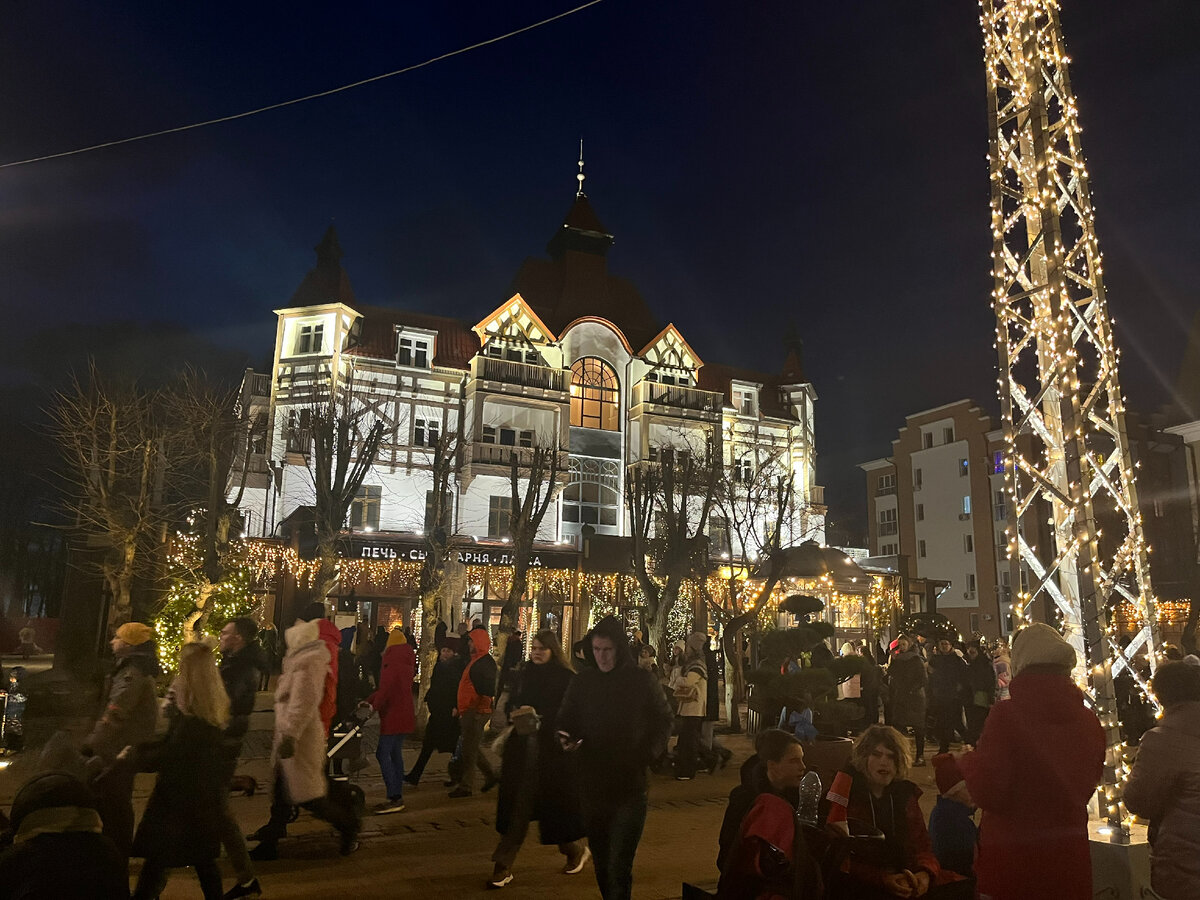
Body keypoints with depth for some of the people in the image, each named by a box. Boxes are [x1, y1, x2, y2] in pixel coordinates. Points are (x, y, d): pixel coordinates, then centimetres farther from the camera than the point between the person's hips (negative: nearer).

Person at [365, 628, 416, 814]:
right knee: (395, 753, 13)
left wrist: (374, 706, -7)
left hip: (392, 715, -9)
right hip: (404, 715, 9)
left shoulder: (393, 662, -13)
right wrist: (370, 701, 18)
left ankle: (394, 798, -12)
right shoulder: (406, 661, 16)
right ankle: (397, 797, 17)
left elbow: (386, 688, -20)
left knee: (383, 753, -8)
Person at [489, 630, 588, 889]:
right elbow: (511, 704, 14)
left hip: (554, 749, -4)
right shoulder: (523, 674, 8)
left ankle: (577, 849, 33)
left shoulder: (566, 678, -7)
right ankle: (503, 867, 6)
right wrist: (516, 713, -8)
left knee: (557, 804, 7)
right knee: (517, 806, 2)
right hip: (523, 747, 4)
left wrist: (537, 714, -19)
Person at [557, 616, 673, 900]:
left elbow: (663, 721, 7)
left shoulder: (641, 680, -3)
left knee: (619, 866, -9)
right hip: (592, 784, 3)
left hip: (629, 785, -3)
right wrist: (566, 739, -11)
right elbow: (565, 721, 11)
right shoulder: (582, 682, 3)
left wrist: (648, 753, -8)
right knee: (601, 862, 14)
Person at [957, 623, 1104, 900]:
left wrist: (968, 761, 0)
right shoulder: (1089, 721, -4)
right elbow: (1086, 787, 12)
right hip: (1069, 857, 4)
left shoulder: (1006, 715, -20)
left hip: (1012, 865, -4)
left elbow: (987, 794, -18)